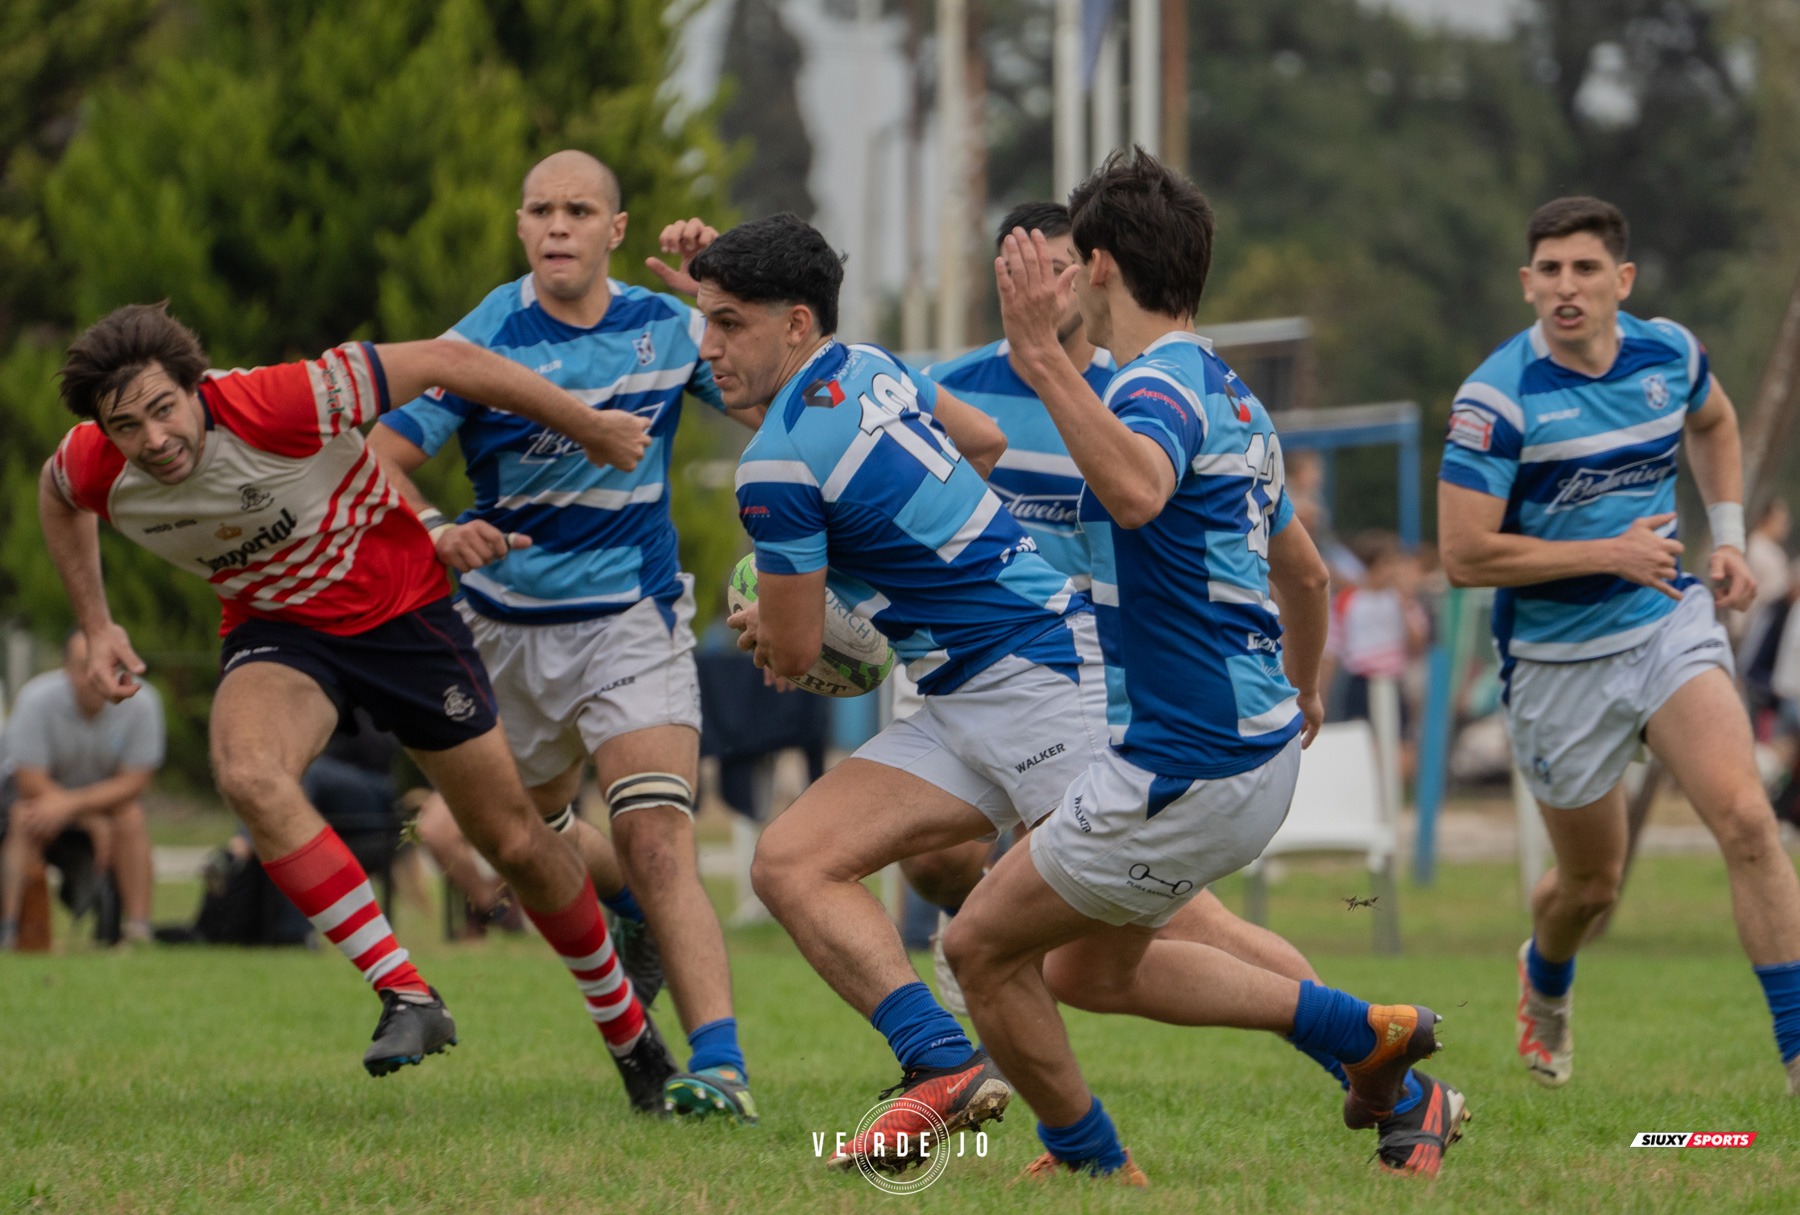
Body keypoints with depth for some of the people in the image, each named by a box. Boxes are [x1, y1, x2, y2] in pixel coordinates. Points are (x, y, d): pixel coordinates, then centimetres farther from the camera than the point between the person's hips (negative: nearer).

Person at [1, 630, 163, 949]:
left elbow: (134, 783, -18)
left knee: (131, 817, -29)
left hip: (108, 798, 2)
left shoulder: (140, 703, -19)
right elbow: (30, 783, -24)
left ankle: (138, 931, -26)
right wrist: (95, 824, -25)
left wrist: (73, 804, -32)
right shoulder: (36, 701, -24)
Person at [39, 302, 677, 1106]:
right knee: (248, 775, -32)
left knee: (515, 843, 5)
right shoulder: (95, 469, -19)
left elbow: (444, 362, -24)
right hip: (277, 631, 2)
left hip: (401, 609, -2)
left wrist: (592, 429, -15)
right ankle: (406, 997, -23)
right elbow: (57, 492, 10)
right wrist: (95, 628, 4)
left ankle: (628, 1028, 30)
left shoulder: (275, 407, -34)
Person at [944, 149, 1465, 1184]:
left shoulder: (1161, 388, -17)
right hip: (1259, 745, 10)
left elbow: (1136, 493, -43)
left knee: (986, 946, 3)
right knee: (1092, 966, 23)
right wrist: (1305, 687, 44)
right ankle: (1370, 1037, 18)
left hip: (1190, 768, -10)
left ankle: (1094, 1167, 15)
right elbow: (1304, 570, 27)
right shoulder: (1229, 398, 14)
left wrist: (1044, 356, -46)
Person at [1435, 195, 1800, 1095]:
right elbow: (1464, 556, -21)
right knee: (1592, 882, 12)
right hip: (1557, 659, -3)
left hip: (1671, 624, 3)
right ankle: (1544, 982, 49)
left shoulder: (1670, 353, -4)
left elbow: (1713, 422, 21)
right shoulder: (1497, 399, -20)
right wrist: (1612, 553, -22)